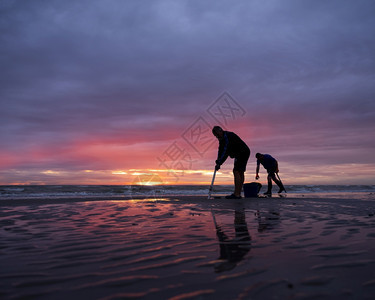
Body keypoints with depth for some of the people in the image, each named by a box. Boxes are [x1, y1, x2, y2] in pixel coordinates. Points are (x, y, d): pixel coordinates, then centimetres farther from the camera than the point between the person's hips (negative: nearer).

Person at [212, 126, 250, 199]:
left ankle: (236, 194, -19)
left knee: (236, 171, -17)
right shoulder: (222, 138, 9)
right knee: (240, 172, 8)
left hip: (243, 153, -11)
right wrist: (218, 162, -6)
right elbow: (221, 151, 7)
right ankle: (238, 194, 10)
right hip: (239, 154, 11)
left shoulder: (228, 136, -23)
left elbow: (225, 151, -28)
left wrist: (219, 163, -26)